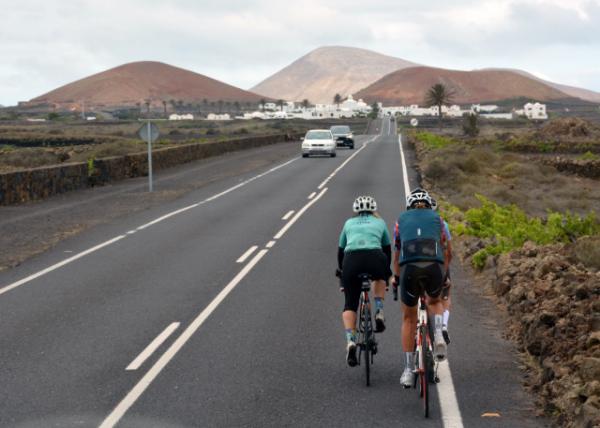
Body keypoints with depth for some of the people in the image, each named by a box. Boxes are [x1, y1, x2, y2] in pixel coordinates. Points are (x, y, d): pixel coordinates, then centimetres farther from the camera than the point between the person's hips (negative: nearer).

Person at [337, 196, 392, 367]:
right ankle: (379, 311, 15)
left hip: (351, 259, 0)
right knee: (379, 277, 36)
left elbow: (340, 251, 35)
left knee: (350, 305, 11)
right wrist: (387, 272, 48)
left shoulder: (349, 223, 30)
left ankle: (350, 341, -9)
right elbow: (388, 250, 34)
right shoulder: (380, 223, 28)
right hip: (375, 258, 0)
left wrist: (341, 272, 50)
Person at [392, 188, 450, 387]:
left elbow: (396, 254, 34)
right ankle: (438, 335, 3)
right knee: (434, 301, 33)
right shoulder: (437, 218, 25)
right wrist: (443, 277, 48)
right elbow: (445, 252, 33)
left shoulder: (401, 220, 26)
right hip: (434, 266, 0)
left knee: (409, 318, 18)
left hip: (409, 267, 0)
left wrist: (396, 277, 50)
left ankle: (408, 371, 15)